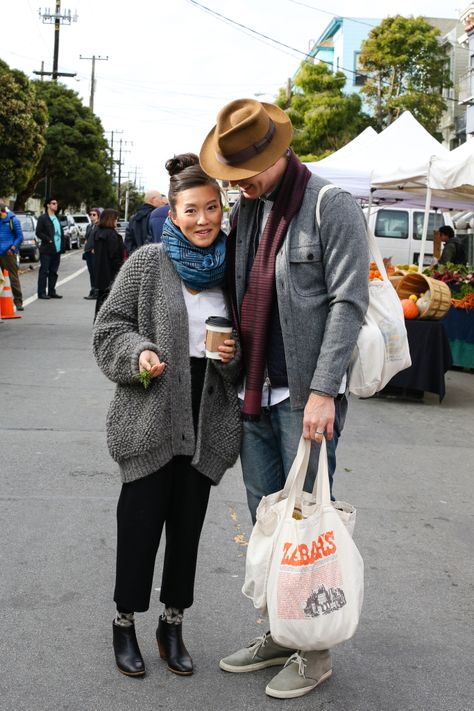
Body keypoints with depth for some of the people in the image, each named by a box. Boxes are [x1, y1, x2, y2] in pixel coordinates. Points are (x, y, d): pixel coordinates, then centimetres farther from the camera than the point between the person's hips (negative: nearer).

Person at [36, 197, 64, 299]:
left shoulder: (57, 218, 17)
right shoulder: (43, 218, -4)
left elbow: (61, 233, 18)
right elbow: (38, 232, -10)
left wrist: (62, 246, 7)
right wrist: (48, 240, -17)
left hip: (57, 250, 7)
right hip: (47, 250, -7)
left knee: (53, 272, 10)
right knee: (44, 271, -4)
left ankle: (52, 292, 17)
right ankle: (41, 292, -1)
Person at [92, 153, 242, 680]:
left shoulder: (230, 268, 5)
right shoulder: (148, 262, -4)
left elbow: (244, 344, 15)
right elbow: (109, 327, -1)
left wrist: (234, 353, -7)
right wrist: (139, 353, -20)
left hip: (206, 417, 3)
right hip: (151, 413, -3)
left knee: (188, 522, 11)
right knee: (140, 518, 5)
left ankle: (172, 625, 27)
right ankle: (125, 622, 24)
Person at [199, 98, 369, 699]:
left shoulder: (331, 206, -9)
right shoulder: (247, 209, 12)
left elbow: (348, 303, -14)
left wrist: (323, 390, -19)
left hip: (306, 396, -7)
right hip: (255, 395, 7)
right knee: (265, 522, 14)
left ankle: (315, 652, 17)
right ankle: (276, 635, 30)